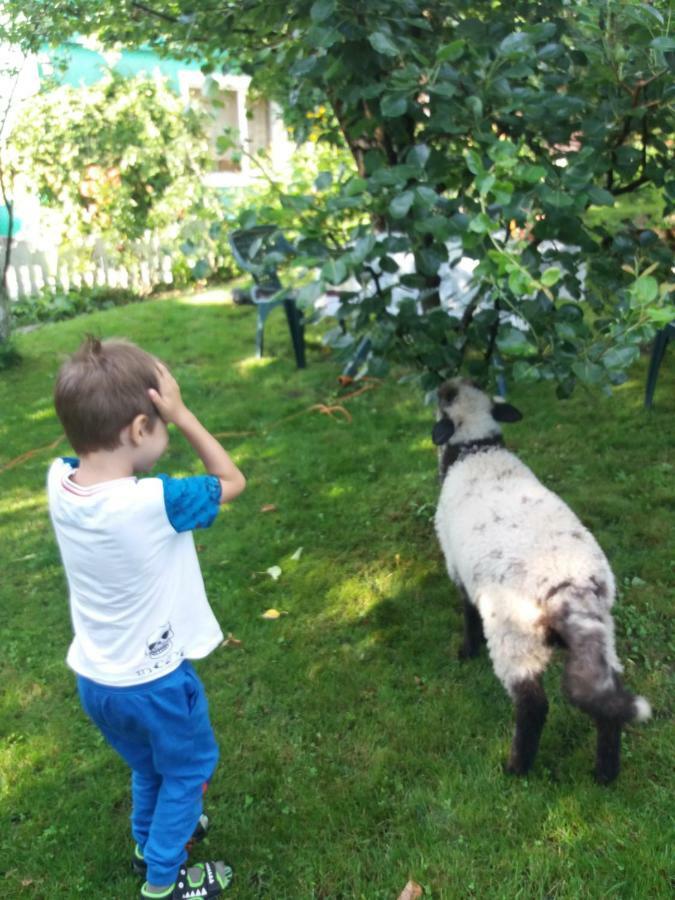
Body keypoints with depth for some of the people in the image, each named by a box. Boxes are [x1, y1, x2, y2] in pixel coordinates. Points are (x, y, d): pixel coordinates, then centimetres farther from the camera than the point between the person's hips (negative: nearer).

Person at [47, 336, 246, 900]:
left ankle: (151, 840, 56)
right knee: (188, 769, 23)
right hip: (153, 681, -6)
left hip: (94, 679, 6)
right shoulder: (155, 502, -32)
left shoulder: (59, 482, -16)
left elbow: (91, 442, 5)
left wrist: (105, 393, -13)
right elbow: (232, 480, -16)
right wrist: (182, 414, -20)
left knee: (148, 768, 32)